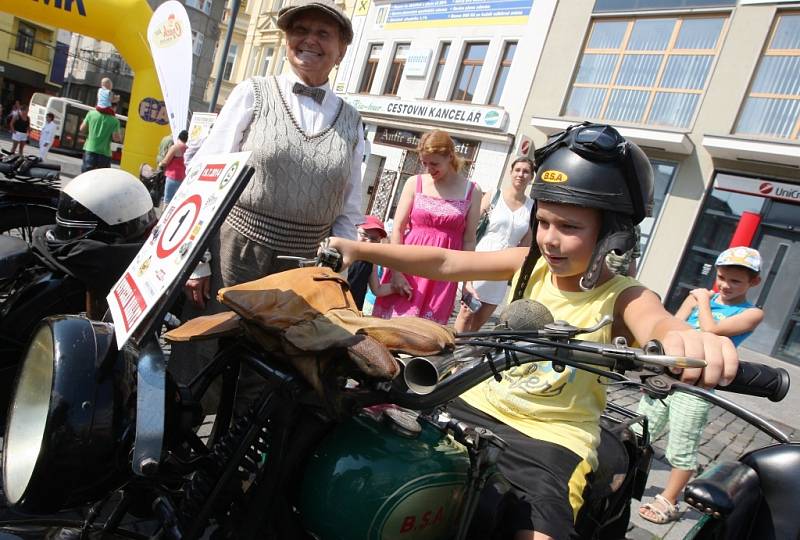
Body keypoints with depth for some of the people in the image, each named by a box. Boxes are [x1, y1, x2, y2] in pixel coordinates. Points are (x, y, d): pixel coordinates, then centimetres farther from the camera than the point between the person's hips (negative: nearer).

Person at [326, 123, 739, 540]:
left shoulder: (624, 298, -13)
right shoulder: (530, 264, -1)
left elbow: (658, 323, -36)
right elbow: (445, 262, -6)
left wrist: (689, 338, -62)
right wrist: (360, 250, -15)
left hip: (552, 439, -4)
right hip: (479, 405, 5)